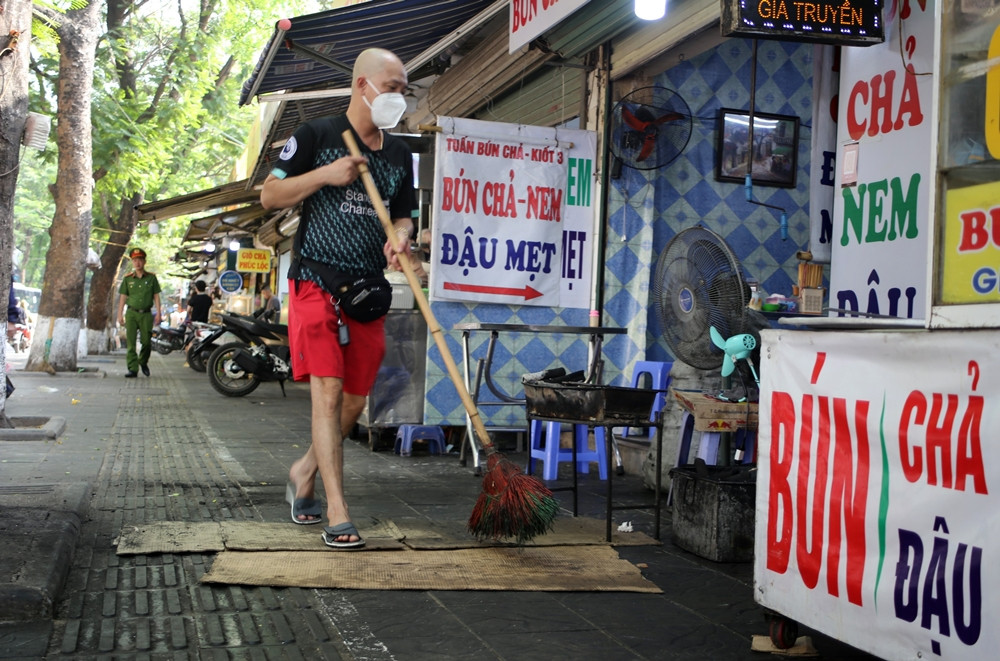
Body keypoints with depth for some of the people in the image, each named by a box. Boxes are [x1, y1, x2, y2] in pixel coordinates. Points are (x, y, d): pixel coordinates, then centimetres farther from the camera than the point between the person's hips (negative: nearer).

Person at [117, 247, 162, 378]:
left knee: (146, 341, 1)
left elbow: (156, 296, 7)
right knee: (130, 342, -6)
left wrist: (158, 312, 0)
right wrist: (119, 314, 4)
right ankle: (132, 369, -6)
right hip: (132, 313, 0)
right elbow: (123, 296, 9)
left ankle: (143, 362, 28)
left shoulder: (151, 277, 5)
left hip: (146, 314, 0)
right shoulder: (127, 278, 6)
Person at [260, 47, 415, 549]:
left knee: (355, 402, 7)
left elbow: (404, 216, 22)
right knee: (327, 393, -12)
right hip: (316, 282, -5)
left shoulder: (399, 155, 15)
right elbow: (269, 195, 0)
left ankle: (304, 472, 32)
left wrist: (399, 239, -2)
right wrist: (325, 175, -13)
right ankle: (338, 513, -11)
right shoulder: (316, 136, 0)